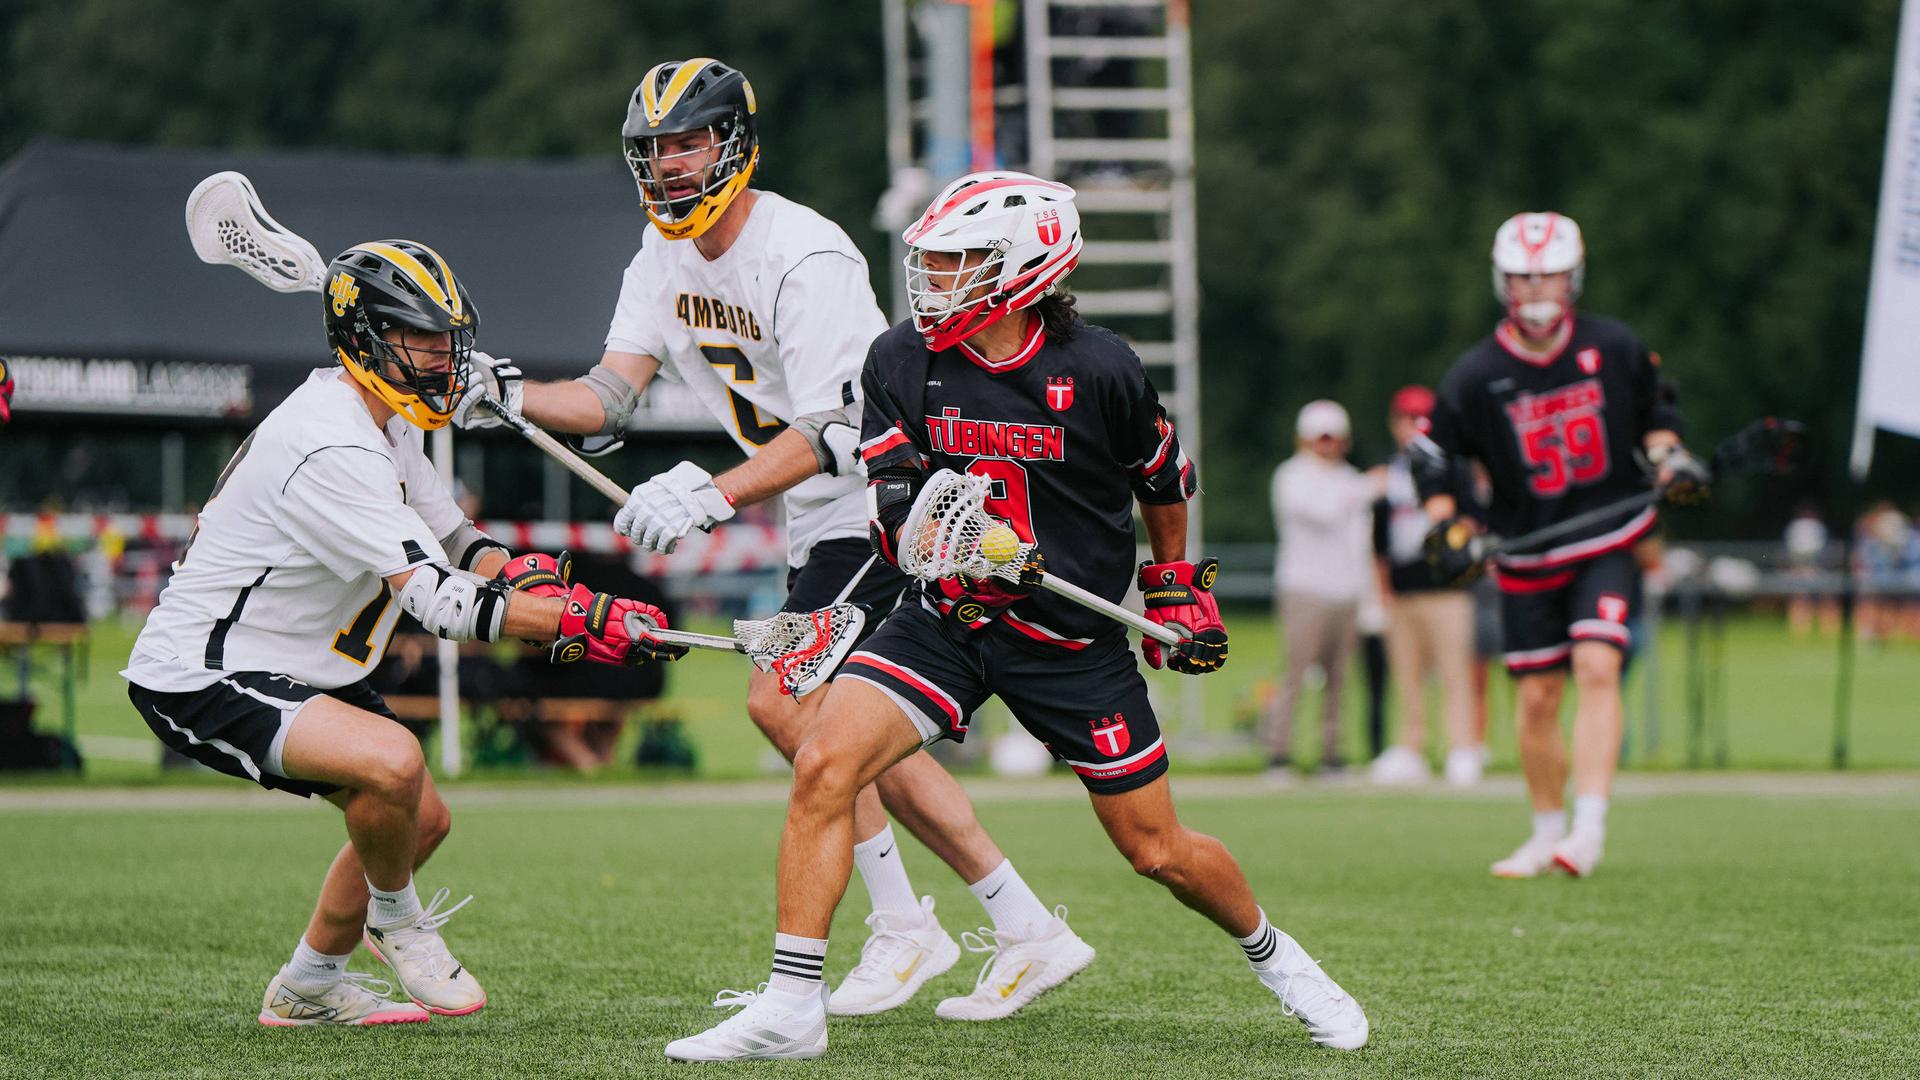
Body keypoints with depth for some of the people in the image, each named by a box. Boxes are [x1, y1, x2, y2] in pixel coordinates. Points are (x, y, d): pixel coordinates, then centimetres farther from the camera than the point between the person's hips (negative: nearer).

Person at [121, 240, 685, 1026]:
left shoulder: (392, 423, 6)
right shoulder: (329, 448, -27)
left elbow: (447, 535, 16)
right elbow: (440, 602, -32)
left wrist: (514, 571, -8)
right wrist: (582, 623, -35)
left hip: (289, 668, 11)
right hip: (199, 676, -11)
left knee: (422, 820, 17)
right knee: (393, 762, -31)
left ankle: (308, 986, 32)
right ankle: (395, 920, -2)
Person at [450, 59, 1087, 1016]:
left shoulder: (803, 257, -22)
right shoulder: (665, 256, 5)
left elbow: (827, 433, -28)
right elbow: (611, 396, -4)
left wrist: (715, 498, -41)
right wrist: (507, 393, -22)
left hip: (888, 500, -9)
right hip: (821, 525, 9)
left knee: (782, 699, -18)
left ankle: (902, 929, -8)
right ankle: (1029, 928, 15)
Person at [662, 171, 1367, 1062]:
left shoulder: (1097, 371, -13)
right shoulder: (902, 361, -6)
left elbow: (1164, 478, 5)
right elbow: (890, 501, -7)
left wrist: (1174, 586, 15)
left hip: (1075, 642, -2)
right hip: (949, 621, 2)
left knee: (1158, 852, 5)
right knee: (823, 765, -20)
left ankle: (1270, 953, 37)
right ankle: (791, 1008, -14)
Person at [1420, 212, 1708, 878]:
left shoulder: (1615, 348, -4)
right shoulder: (1476, 376, -7)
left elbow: (1654, 410, 14)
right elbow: (1436, 460, 3)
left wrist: (1669, 457, -4)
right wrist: (1448, 533, -8)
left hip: (1609, 543, -1)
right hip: (1527, 559, 1)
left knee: (1598, 669, -19)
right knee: (1537, 696, 6)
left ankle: (1590, 828, -21)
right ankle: (1548, 832, 25)